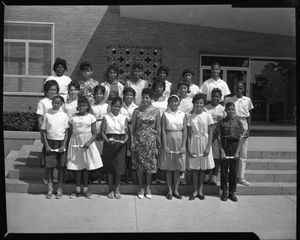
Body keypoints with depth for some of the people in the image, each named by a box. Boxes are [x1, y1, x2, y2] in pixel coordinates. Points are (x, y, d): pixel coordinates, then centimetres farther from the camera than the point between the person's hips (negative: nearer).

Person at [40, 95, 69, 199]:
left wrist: (64, 145, -8)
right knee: (49, 166, 3)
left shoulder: (64, 115, 0)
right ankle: (50, 189, 14)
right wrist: (46, 145, -5)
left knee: (61, 166, 4)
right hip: (50, 142, 0)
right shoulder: (47, 115, 1)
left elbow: (66, 132, 0)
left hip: (61, 143, 0)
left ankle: (60, 189, 14)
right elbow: (44, 131, 3)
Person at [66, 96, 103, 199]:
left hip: (87, 143, -1)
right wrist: (70, 144, -8)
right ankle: (77, 190, 15)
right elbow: (70, 132, 6)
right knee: (77, 167, 6)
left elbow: (94, 133, -3)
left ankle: (86, 190, 16)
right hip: (75, 142, 1)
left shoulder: (91, 117, -2)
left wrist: (88, 143, -18)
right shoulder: (73, 117, 2)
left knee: (86, 167, 5)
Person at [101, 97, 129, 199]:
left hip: (120, 144, 1)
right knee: (109, 165, 4)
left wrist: (124, 141, -15)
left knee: (119, 166, 2)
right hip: (109, 143, -1)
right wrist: (107, 141, -17)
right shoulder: (106, 117, 0)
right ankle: (111, 189, 18)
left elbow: (126, 133, 4)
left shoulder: (124, 118, 4)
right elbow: (102, 132, -1)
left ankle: (117, 189, 17)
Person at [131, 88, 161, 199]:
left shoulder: (156, 111, 1)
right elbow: (133, 127, 2)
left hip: (151, 140, 0)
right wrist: (132, 141, -3)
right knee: (139, 164, 5)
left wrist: (159, 142, 3)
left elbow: (158, 127, 4)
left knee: (150, 164, 6)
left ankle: (148, 187, 24)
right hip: (139, 139, 0)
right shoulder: (137, 111, 0)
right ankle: (141, 188, 20)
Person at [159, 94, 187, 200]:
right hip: (169, 140, -1)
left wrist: (183, 146, -5)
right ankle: (169, 190, 14)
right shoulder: (165, 114, 0)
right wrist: (165, 145, -9)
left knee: (178, 167, 5)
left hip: (179, 141, 1)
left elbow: (185, 131, 2)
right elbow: (163, 130, -2)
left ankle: (176, 190, 16)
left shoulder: (182, 114, 4)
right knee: (168, 167, 4)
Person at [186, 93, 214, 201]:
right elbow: (189, 134, 2)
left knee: (203, 167, 6)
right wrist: (189, 149, -5)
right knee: (194, 168, 4)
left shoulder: (208, 116, -2)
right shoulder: (190, 117, 1)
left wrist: (208, 147, -9)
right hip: (194, 143, 1)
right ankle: (195, 190, 15)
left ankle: (200, 190, 19)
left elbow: (210, 133, -2)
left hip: (204, 143, -1)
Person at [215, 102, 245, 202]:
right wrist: (222, 151, -9)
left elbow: (240, 138, 2)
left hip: (234, 146, 1)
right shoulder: (221, 122, -1)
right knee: (224, 170, 4)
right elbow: (219, 138, -3)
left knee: (233, 170, 6)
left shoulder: (238, 122, 3)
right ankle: (224, 192, 16)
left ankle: (232, 192, 17)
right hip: (224, 146, -1)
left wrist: (237, 152, -5)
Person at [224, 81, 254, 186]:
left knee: (243, 155, 5)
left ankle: (241, 177, 12)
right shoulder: (229, 100, 1)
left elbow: (249, 115, 10)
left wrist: (248, 129, 2)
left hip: (243, 129, 2)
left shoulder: (247, 100, 7)